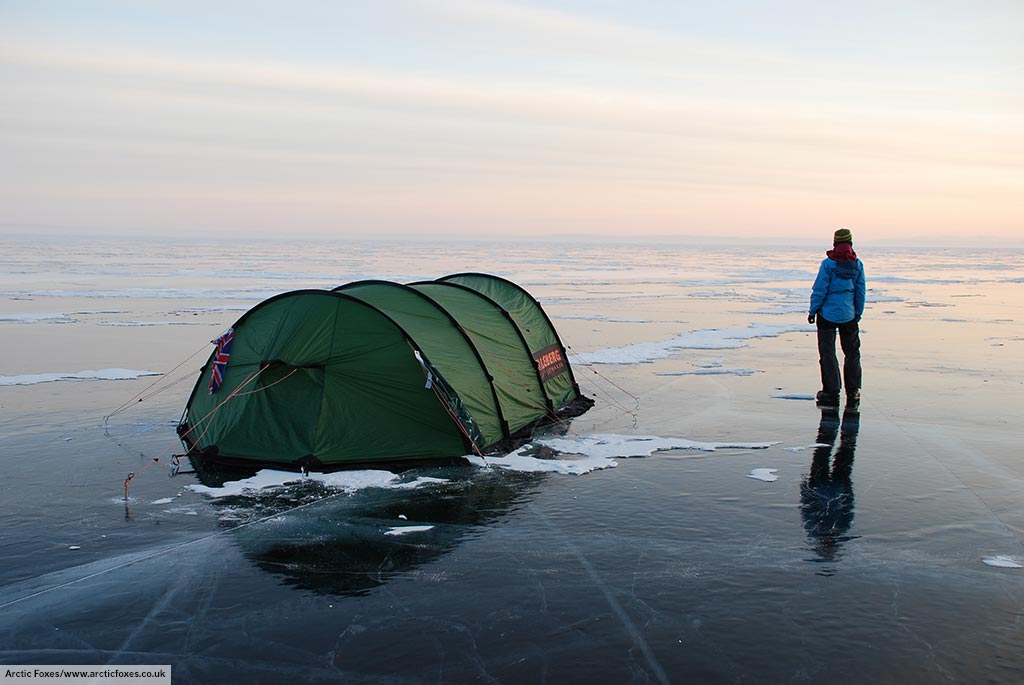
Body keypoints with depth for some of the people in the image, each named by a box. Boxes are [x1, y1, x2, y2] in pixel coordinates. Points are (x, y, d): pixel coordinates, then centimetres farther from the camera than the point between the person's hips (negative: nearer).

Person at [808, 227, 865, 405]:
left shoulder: (828, 263, -11)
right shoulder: (857, 264, 1)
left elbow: (819, 290, -11)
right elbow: (861, 292, 6)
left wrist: (812, 311, -1)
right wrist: (858, 314, 15)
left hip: (827, 314, -4)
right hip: (849, 315, 4)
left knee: (827, 353, 3)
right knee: (852, 352, 16)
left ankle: (832, 391, 1)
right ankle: (853, 392, 19)